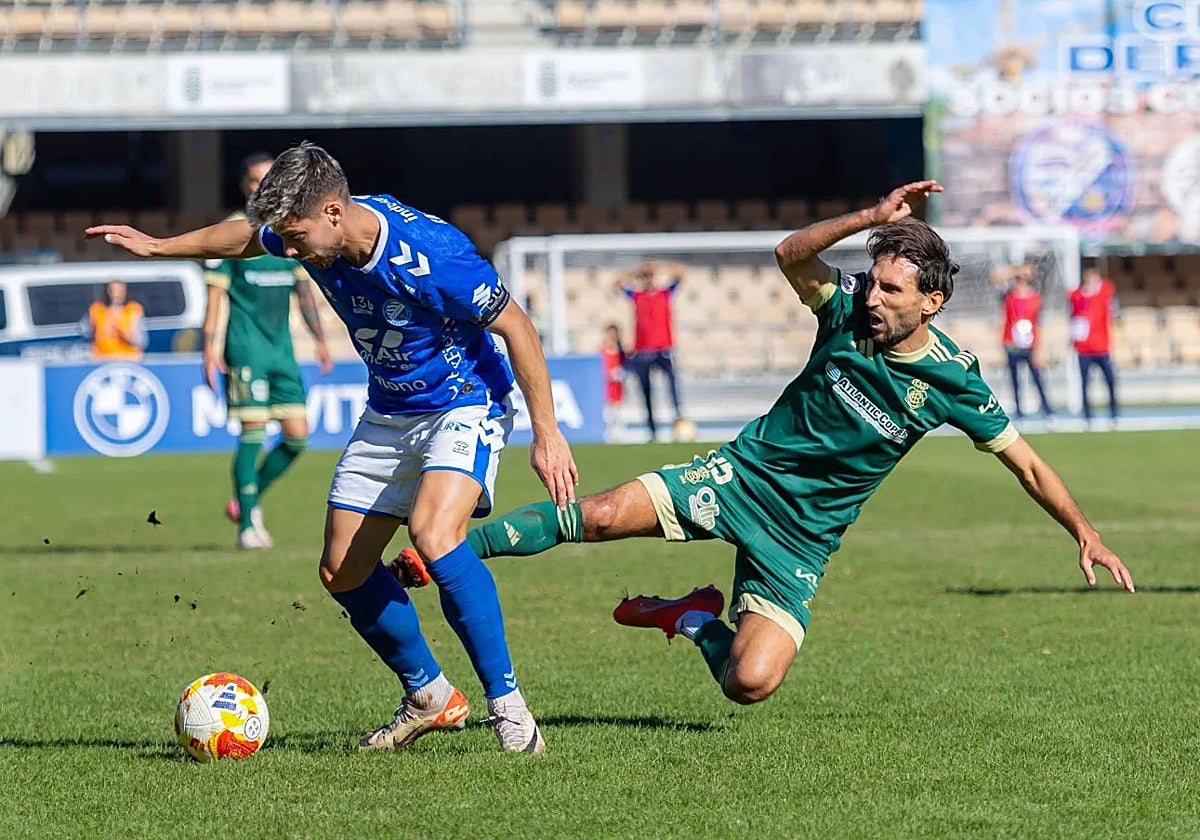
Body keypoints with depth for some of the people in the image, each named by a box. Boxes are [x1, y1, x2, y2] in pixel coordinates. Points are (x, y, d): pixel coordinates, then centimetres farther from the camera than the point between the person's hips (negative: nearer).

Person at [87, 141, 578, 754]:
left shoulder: (429, 255, -31)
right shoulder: (312, 236, -11)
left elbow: (516, 327, -21)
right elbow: (246, 236, 14)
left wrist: (546, 433, -19)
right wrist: (157, 247, 12)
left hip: (464, 408, -8)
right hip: (387, 415, 8)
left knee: (433, 534, -32)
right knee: (342, 572, 4)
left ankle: (507, 704, -22)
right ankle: (428, 697, 24)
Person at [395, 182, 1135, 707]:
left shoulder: (952, 379, -11)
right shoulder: (848, 311, -8)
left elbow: (1025, 462, -1)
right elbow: (791, 254, -23)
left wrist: (1087, 535, -2)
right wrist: (873, 218, -32)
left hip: (803, 534, 0)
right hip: (742, 476, 1)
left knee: (751, 683, -18)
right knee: (604, 515, -20)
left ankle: (696, 620, 15)